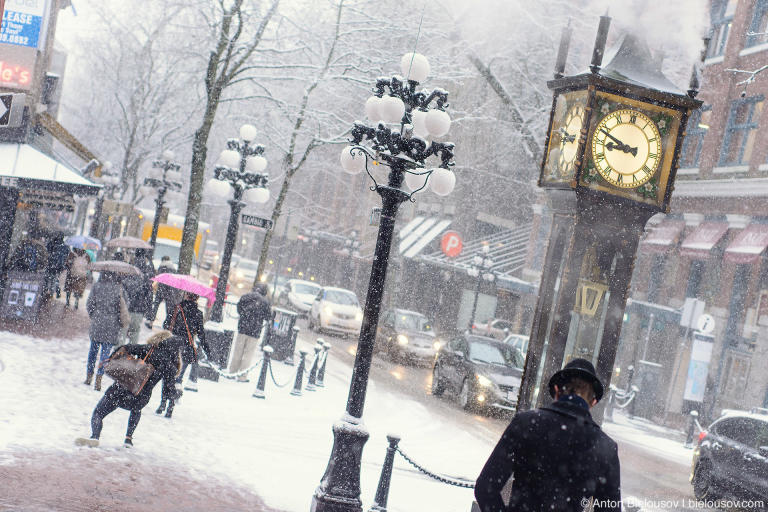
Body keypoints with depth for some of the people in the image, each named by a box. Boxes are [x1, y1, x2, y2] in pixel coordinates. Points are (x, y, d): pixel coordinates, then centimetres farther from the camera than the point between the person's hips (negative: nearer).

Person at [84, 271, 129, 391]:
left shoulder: (96, 287, -2)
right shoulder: (119, 288, -3)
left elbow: (89, 305, -1)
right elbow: (124, 306, 0)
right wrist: (120, 322, 13)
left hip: (97, 323, 1)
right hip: (112, 326, -1)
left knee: (93, 349, 15)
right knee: (106, 351, 2)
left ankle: (88, 376, 22)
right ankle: (98, 378, -6)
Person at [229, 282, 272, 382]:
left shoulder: (246, 296, 3)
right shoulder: (265, 301, -6)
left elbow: (239, 309, 11)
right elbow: (268, 317, -1)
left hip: (242, 328, 3)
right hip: (254, 331, -3)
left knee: (237, 352, 13)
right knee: (248, 354, 4)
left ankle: (232, 372, 19)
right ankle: (242, 376, 5)